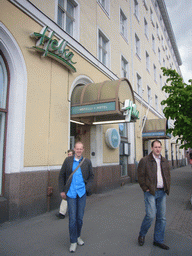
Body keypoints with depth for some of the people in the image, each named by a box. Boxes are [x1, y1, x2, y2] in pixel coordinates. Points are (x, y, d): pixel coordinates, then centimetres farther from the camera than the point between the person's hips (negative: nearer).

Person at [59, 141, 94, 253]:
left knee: (80, 217, 12)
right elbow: (62, 176, 5)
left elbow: (91, 176, 9)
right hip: (71, 193, -1)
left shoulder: (87, 162, 1)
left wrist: (87, 188, -4)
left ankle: (78, 236, 36)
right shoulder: (68, 160, 0)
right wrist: (62, 190, 1)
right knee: (72, 218, 2)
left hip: (82, 193, 1)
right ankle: (73, 242, 19)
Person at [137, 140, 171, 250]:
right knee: (151, 215, -9)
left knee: (162, 217, 9)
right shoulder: (145, 161, -6)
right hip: (151, 192, -5)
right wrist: (145, 188, -9)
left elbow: (168, 175, 18)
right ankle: (142, 235, 17)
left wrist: (167, 188, 8)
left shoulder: (165, 161, 11)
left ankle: (158, 240, 24)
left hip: (162, 192, 6)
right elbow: (140, 176, -6)